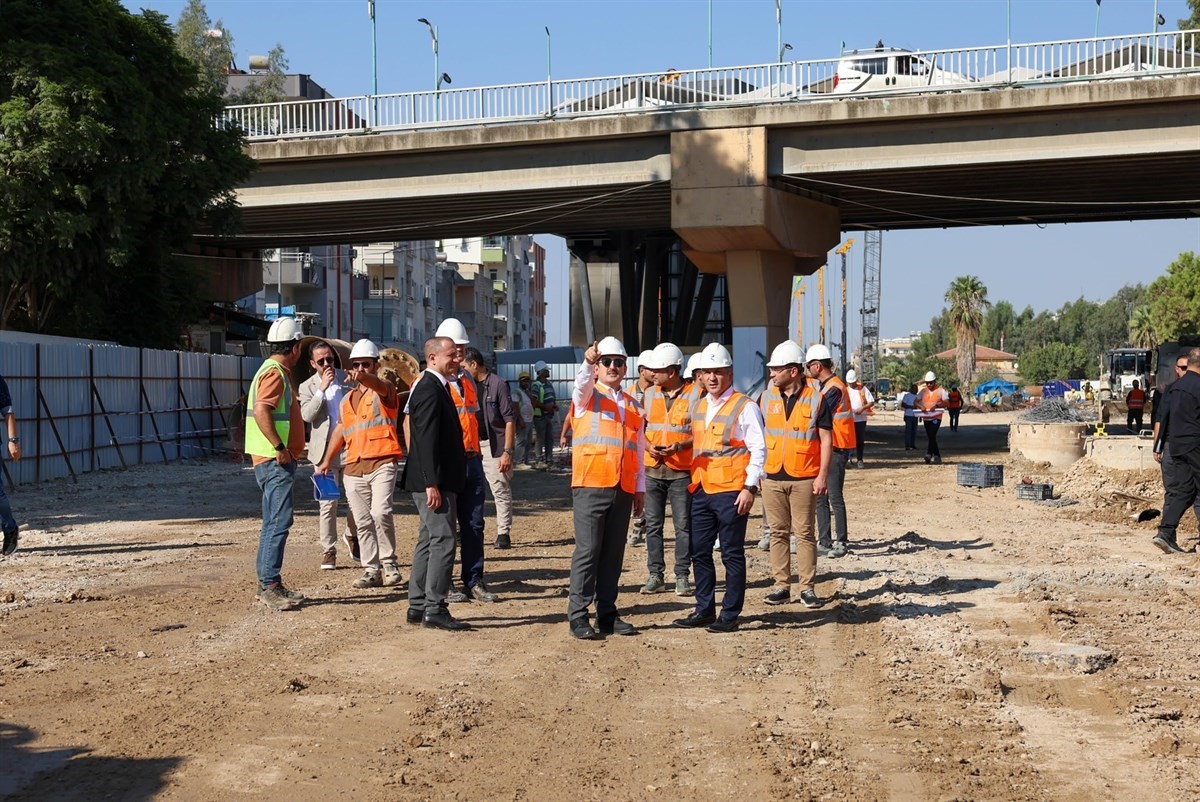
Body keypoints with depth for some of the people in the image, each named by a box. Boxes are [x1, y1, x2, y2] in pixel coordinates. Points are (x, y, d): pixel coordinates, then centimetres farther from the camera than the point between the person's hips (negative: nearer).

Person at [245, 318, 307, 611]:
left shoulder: (276, 371, 19)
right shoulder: (275, 372, -13)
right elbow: (261, 410, -27)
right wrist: (280, 447, -25)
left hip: (276, 460, 11)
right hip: (275, 460, -11)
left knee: (274, 522, 14)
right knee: (279, 521, -12)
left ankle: (268, 584, 19)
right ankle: (270, 586, -13)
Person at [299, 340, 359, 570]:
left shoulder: (347, 378, 7)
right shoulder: (307, 387, 4)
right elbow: (307, 415, -13)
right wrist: (322, 389, -17)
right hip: (326, 450, -2)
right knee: (328, 503, -2)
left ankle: (352, 536, 29)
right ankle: (328, 551, 6)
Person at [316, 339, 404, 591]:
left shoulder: (385, 390, 2)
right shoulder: (347, 399, 21)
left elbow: (380, 386, -23)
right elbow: (340, 430, 27)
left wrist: (364, 377, -45)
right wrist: (327, 461, 22)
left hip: (382, 463, -6)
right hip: (353, 468, 6)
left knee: (380, 512, -21)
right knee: (363, 523, 5)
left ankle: (389, 565, -8)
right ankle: (372, 570, 11)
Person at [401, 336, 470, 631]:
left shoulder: (436, 387, 17)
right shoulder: (430, 389, -15)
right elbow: (427, 440, -21)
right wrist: (432, 484, -24)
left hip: (437, 481, 11)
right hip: (434, 482, -11)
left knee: (429, 541, 14)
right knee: (443, 541, -9)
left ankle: (417, 606, 20)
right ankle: (434, 609, -6)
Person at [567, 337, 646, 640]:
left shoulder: (633, 405, 17)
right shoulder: (587, 396, 5)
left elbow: (638, 450, 19)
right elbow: (582, 382, -20)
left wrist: (640, 488, 16)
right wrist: (588, 363, -41)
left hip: (623, 489, 4)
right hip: (591, 486, -4)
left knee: (613, 554, 7)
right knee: (587, 551, -5)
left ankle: (607, 614, 15)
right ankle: (578, 615, 0)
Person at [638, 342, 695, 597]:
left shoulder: (693, 396, -5)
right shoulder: (649, 395, 8)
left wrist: (680, 446, -18)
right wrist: (649, 446, -8)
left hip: (682, 471, -4)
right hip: (652, 469, 4)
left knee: (683, 526, 1)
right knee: (653, 525, 6)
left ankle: (682, 576, 9)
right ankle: (656, 575, 14)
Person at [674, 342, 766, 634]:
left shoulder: (744, 407, -6)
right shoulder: (698, 407, 14)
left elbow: (758, 449, -9)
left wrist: (750, 487, -15)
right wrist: (692, 480, 14)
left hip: (731, 492, -7)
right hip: (701, 490, 7)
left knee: (732, 555, 1)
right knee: (699, 553, 10)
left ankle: (730, 615, 8)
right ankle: (704, 610, 21)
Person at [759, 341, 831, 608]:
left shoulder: (815, 398, -4)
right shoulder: (766, 397, 6)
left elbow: (826, 439, -2)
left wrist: (823, 475, -8)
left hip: (804, 479, -3)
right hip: (772, 477, 3)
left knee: (804, 534, 2)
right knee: (778, 533, 7)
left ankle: (807, 588, 8)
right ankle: (781, 586, 13)